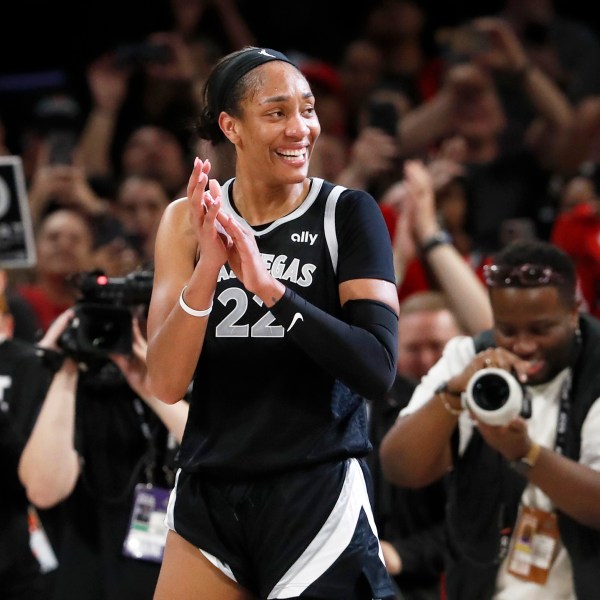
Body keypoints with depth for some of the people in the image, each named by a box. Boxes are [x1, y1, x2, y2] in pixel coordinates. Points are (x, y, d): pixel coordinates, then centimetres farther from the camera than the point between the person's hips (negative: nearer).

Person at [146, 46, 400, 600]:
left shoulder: (348, 213, -5)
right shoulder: (189, 220, 3)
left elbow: (379, 370, -16)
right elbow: (167, 383, -6)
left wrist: (269, 286, -25)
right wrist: (208, 266, -20)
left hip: (318, 492, -3)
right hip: (208, 493, 3)